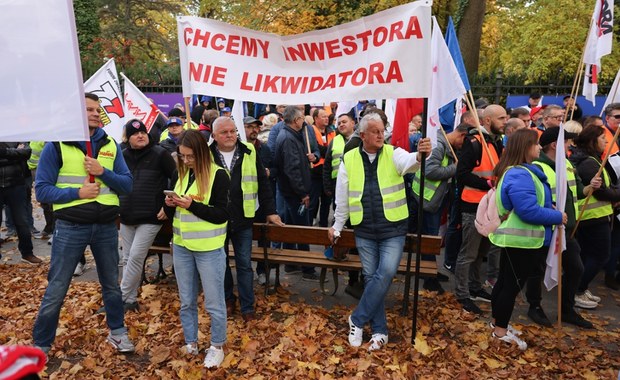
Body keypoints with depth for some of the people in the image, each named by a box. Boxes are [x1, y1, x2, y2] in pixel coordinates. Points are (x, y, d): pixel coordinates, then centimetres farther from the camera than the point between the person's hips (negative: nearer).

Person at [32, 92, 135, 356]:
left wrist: (103, 172, -15)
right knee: (56, 290, 6)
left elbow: (127, 185, 1)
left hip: (107, 226, 3)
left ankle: (117, 332, 33)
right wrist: (77, 192, -19)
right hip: (70, 227, -3)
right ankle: (40, 345, 24)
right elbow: (42, 190, -6)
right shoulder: (56, 145, -4)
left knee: (111, 284, 16)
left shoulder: (111, 145, 5)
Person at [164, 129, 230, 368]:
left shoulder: (218, 175, -11)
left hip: (209, 249, -5)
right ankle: (190, 344, 35)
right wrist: (170, 204, -10)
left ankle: (217, 346, 26)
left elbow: (221, 215, -15)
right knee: (186, 301, 17)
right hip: (182, 247, 6)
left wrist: (191, 205, -22)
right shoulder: (180, 173, 6)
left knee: (214, 302, 7)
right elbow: (172, 215, 13)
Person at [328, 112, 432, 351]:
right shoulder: (349, 160, 0)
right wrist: (337, 227, 13)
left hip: (393, 228, -1)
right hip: (364, 231, 2)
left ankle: (357, 319, 9)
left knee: (386, 273, -11)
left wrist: (420, 155, -51)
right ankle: (379, 330, 21)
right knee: (371, 277, 7)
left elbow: (408, 162, -28)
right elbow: (342, 198, 8)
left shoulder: (393, 154, -3)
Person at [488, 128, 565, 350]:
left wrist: (550, 209, 6)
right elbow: (529, 211, -28)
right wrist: (557, 216, -15)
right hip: (521, 240, -11)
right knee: (513, 284, 1)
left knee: (505, 281, 18)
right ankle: (501, 330, 15)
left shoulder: (520, 172, 12)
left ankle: (497, 322, 32)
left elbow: (533, 203, 22)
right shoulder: (520, 175, -23)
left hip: (516, 238, 11)